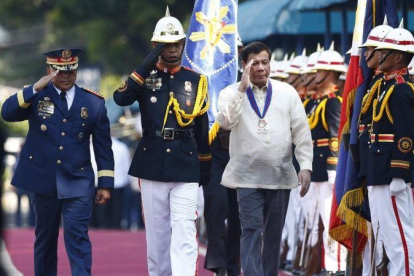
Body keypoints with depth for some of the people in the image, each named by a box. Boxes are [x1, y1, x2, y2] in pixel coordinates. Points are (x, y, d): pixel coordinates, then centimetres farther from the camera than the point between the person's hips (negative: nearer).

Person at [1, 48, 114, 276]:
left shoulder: (93, 102, 3)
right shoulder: (34, 95, 1)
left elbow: (103, 146, 5)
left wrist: (105, 184, 1)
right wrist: (36, 88, -26)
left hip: (77, 182, -1)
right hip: (42, 180, 1)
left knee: (77, 236, -10)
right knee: (45, 236, 12)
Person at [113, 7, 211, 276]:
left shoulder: (196, 80, 7)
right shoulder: (145, 76, 5)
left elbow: (202, 127, 12)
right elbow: (121, 98, -16)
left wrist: (206, 166, 12)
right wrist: (150, 63, -18)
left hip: (186, 166, -1)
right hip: (152, 165, 1)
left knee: (184, 232, -10)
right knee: (156, 232, 8)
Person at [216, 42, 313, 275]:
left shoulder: (287, 92, 5)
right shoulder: (232, 93, 1)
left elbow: (301, 132, 4)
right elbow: (226, 122, -18)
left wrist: (306, 166, -3)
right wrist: (242, 88, -20)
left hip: (281, 175, 2)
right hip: (248, 176, -2)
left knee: (274, 233, 9)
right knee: (252, 231, -11)